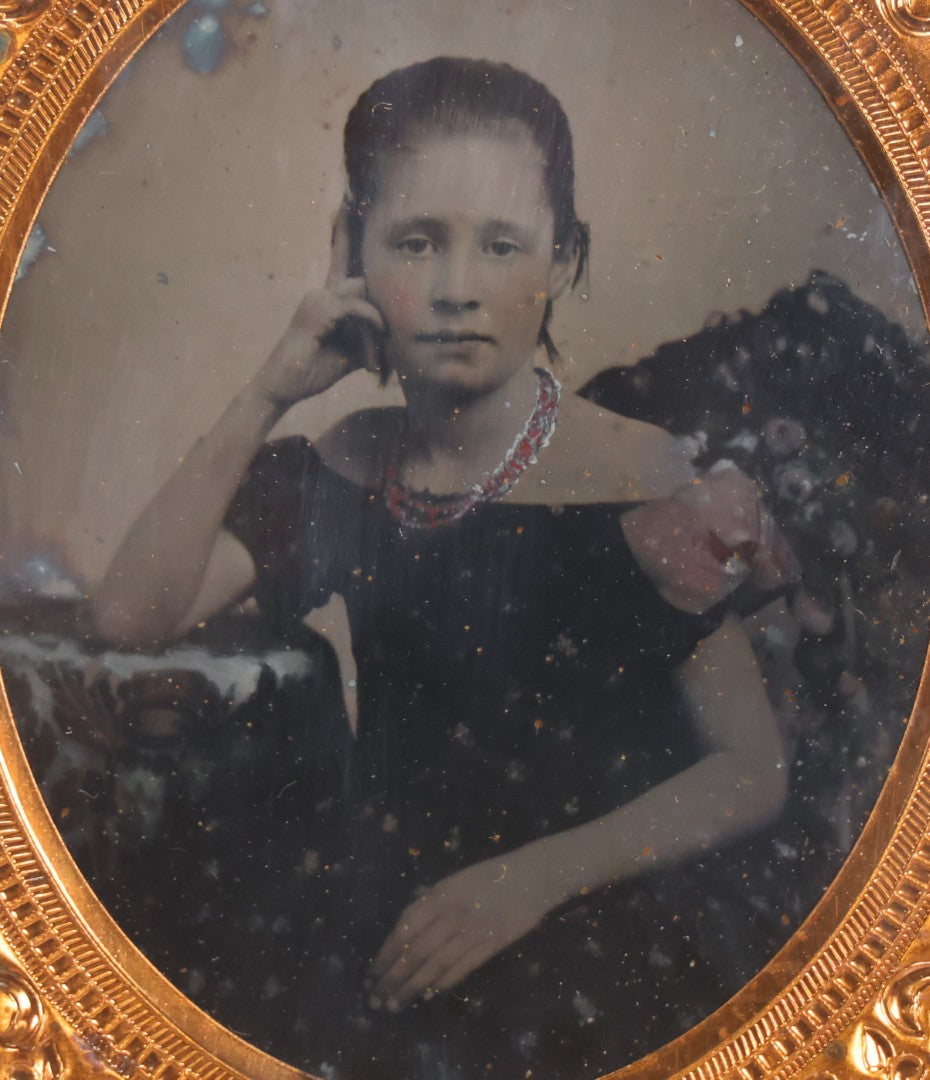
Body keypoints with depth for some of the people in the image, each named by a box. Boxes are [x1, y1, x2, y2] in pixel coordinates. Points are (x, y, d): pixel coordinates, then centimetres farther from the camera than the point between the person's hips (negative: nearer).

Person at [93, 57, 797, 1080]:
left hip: (574, 973, -3)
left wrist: (536, 876, -22)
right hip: (372, 961, 4)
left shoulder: (641, 479, -17)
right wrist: (267, 393, -17)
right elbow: (133, 612, -12)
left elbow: (754, 770, -14)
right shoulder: (343, 465, -4)